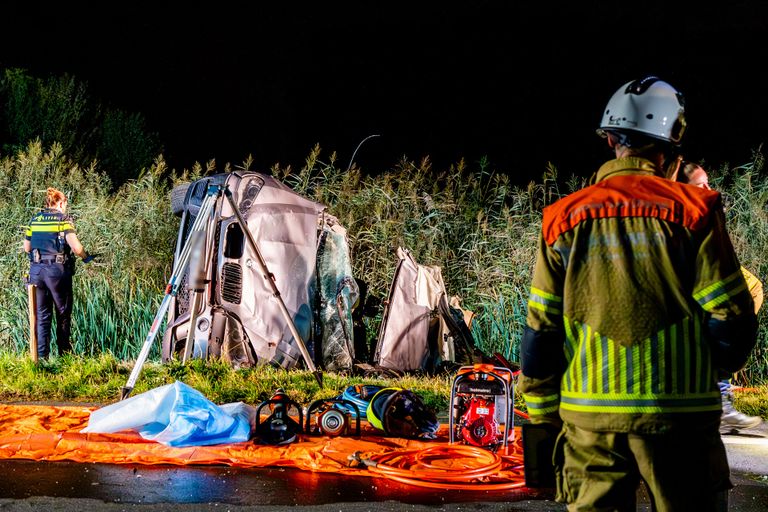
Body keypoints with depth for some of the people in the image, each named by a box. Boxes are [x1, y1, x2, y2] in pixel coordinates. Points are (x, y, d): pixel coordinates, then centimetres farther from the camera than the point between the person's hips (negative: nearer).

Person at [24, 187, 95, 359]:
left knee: (42, 315, 9)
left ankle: (41, 355, 4)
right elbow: (75, 246, -14)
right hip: (57, 270, -4)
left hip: (36, 270, 4)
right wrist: (86, 257, 4)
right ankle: (64, 352, 16)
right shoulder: (63, 219, -4)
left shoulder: (34, 219, 10)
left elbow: (27, 248, 15)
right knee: (63, 313, 10)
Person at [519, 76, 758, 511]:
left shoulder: (565, 220, 4)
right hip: (679, 417, -2)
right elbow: (732, 325, -5)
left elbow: (538, 336, 4)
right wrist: (710, 364, 16)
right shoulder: (692, 211, -4)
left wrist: (543, 418, 12)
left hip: (588, 419, 2)